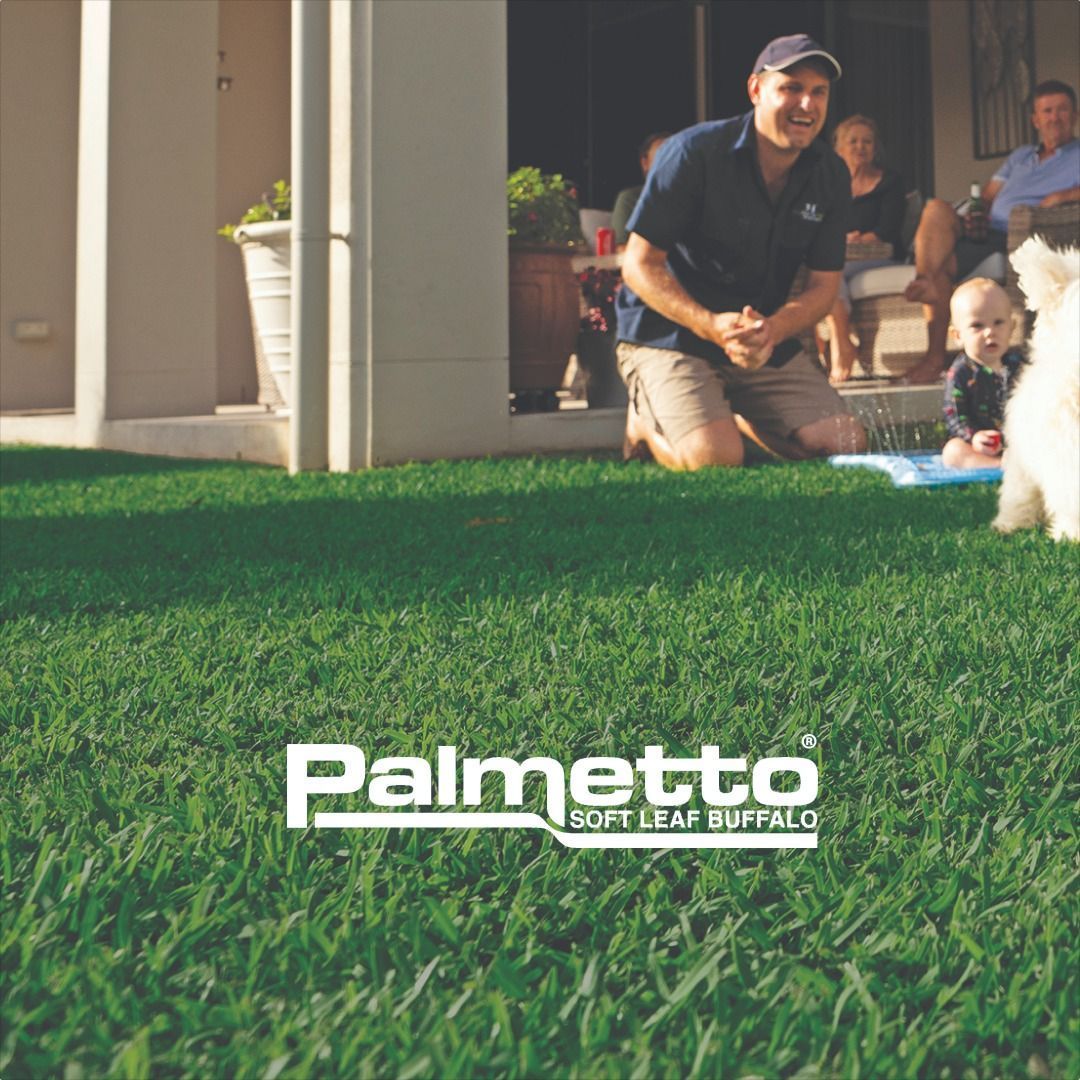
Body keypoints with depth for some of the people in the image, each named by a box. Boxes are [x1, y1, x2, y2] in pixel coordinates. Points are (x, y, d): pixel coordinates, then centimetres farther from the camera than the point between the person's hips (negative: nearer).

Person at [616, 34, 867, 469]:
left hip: (767, 341, 6)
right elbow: (640, 265, -15)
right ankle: (646, 420, 7)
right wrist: (711, 326, -29)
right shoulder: (693, 152, -16)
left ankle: (737, 418, 20)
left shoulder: (831, 176, 0)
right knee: (715, 458, -28)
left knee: (848, 444, -7)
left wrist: (772, 330, -21)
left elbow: (823, 286, 1)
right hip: (669, 335, -5)